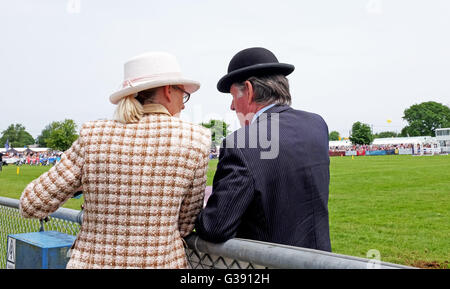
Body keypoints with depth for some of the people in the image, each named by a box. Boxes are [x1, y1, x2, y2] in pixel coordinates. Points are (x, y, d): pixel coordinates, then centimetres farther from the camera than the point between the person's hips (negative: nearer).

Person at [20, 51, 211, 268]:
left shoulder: (93, 136, -5)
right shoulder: (195, 139, -8)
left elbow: (32, 206, 1)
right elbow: (185, 225, -1)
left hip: (90, 261, 2)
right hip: (161, 262, -2)